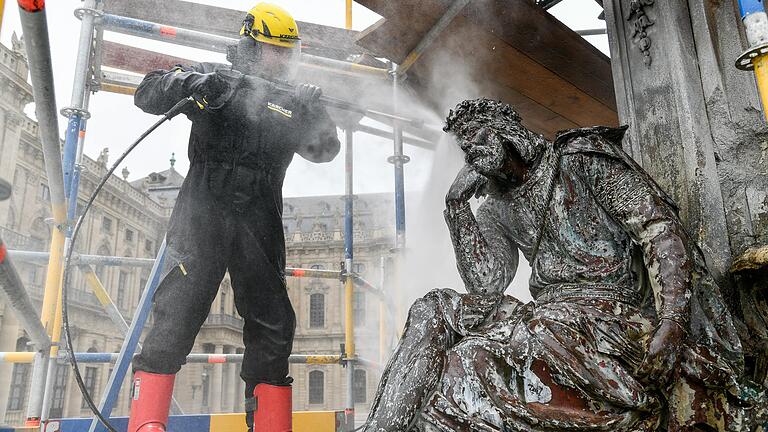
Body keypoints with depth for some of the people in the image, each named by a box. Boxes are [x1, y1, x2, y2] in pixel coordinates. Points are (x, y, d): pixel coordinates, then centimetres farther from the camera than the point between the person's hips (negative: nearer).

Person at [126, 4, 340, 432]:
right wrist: (192, 82, -15)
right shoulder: (213, 76, 11)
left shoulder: (291, 102, 18)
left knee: (273, 325, 3)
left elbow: (324, 151, 12)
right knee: (179, 310, -11)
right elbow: (148, 94, 4)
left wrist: (316, 113, -7)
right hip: (205, 209, -3)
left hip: (261, 223, 4)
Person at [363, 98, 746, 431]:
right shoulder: (497, 210, 18)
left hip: (610, 313, -6)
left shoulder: (579, 156, 2)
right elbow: (486, 286, 3)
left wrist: (671, 324, -20)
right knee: (434, 309, -9)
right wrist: (456, 205, 1)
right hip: (547, 319, 6)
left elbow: (661, 227, -7)